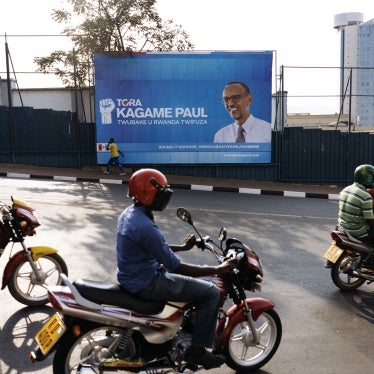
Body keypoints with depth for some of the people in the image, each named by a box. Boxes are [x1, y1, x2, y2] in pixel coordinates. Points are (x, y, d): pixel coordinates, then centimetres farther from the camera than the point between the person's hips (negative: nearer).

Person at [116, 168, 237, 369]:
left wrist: (182, 247, 17)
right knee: (211, 292, -5)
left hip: (131, 276, 10)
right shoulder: (146, 227, -29)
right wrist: (218, 269, -19)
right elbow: (176, 267, -25)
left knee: (197, 282, 28)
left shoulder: (129, 213, 2)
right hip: (146, 284, -10)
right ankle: (197, 349, 6)